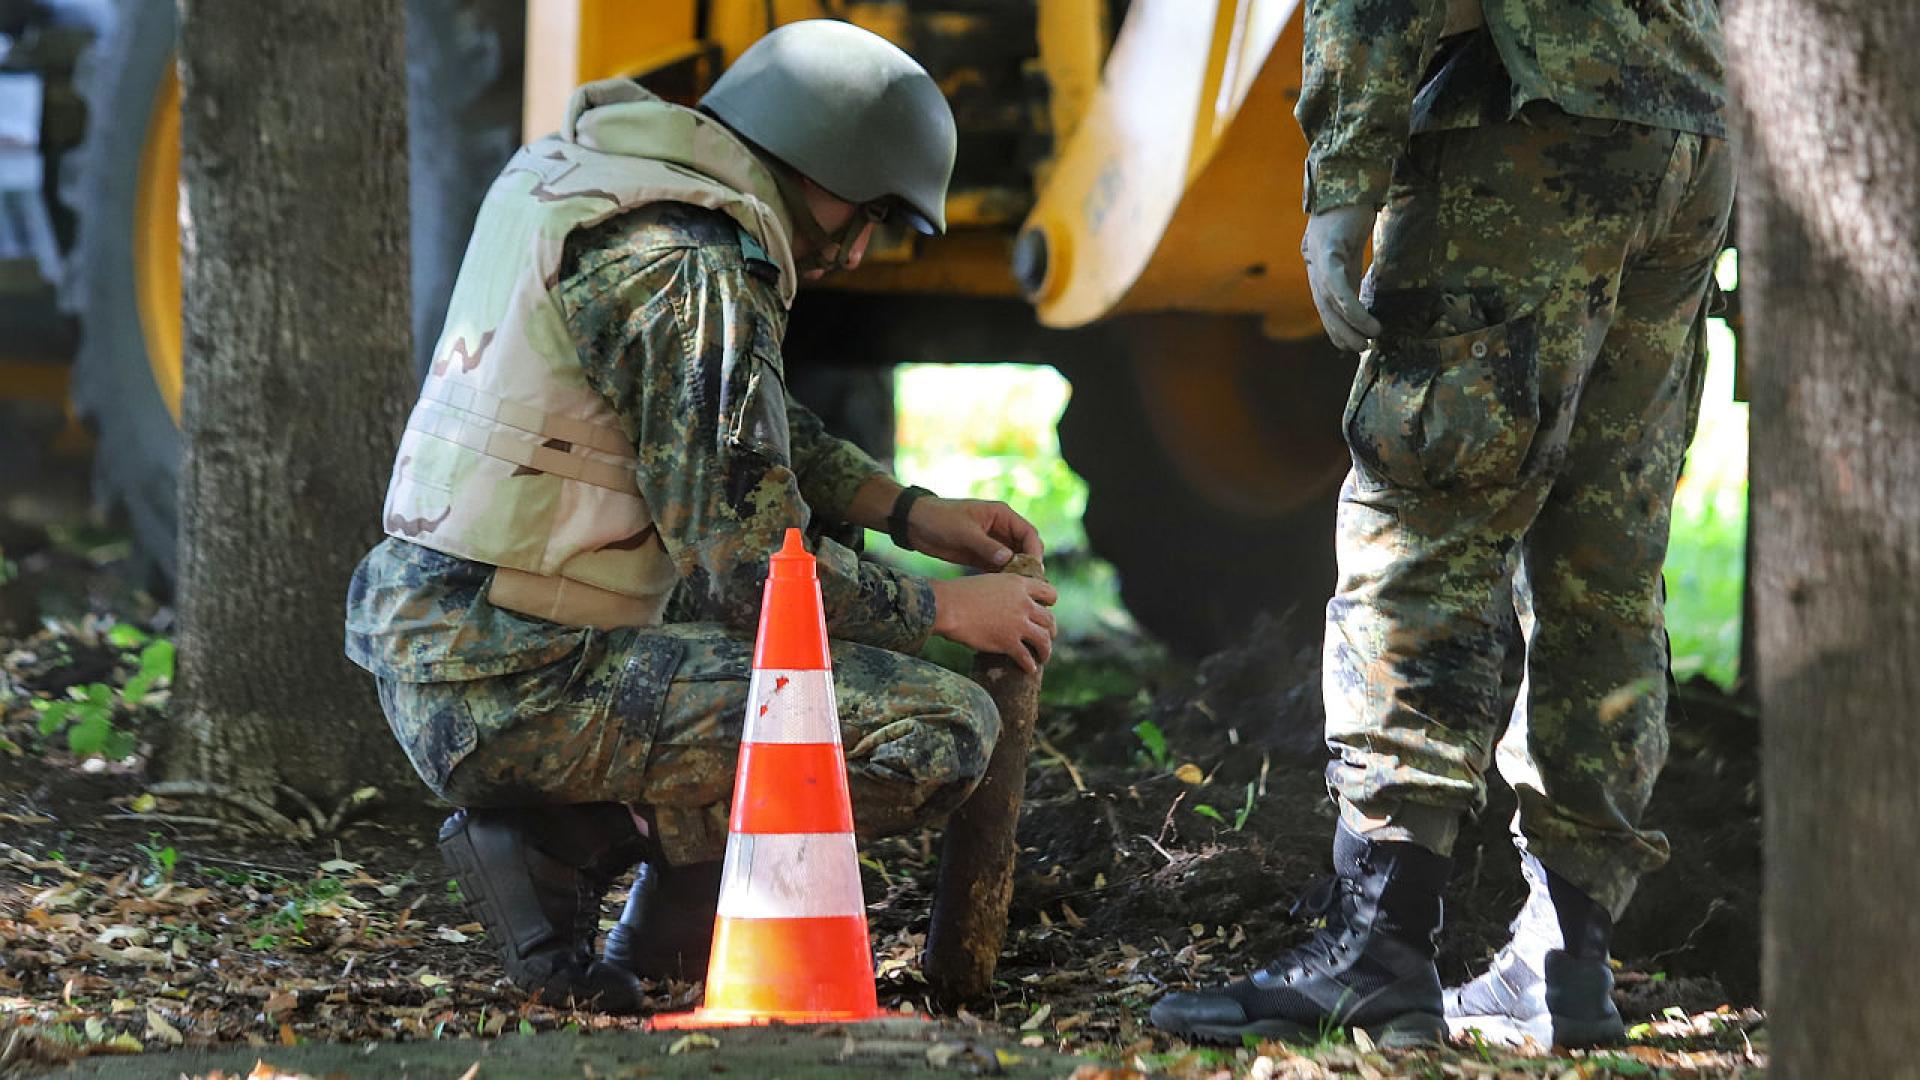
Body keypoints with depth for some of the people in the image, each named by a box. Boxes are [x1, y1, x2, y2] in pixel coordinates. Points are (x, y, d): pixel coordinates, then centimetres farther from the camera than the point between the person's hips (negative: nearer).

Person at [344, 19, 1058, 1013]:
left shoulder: (577, 179, 15)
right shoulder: (690, 275, -15)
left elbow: (739, 425, 28)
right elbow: (759, 569, -17)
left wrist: (909, 511, 18)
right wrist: (944, 609, -1)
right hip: (519, 694, -10)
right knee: (943, 733, -14)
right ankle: (565, 839, -6)